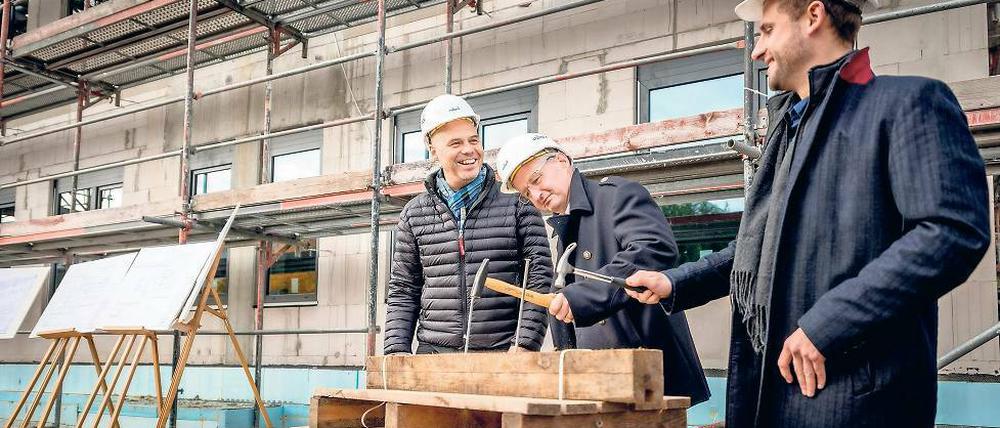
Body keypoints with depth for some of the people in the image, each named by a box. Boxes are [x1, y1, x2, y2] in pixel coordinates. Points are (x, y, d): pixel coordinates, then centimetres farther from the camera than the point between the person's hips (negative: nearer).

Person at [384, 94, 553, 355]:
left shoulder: (516, 205, 3)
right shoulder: (414, 214, 10)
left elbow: (539, 277, -1)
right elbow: (403, 291, 13)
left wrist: (525, 345, -9)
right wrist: (397, 351, 3)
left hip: (503, 353, -2)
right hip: (434, 352, 2)